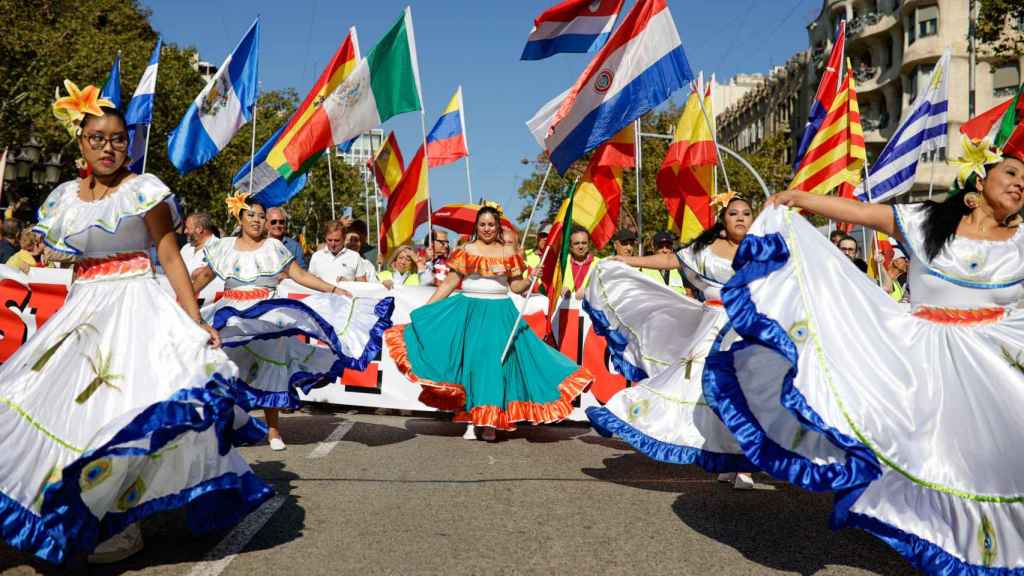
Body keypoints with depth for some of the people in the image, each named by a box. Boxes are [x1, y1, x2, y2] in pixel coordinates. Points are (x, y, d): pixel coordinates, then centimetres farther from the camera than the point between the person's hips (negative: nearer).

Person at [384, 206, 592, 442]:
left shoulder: (508, 251, 8)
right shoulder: (466, 250, 4)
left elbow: (515, 285, 9)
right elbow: (449, 283, 3)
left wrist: (531, 278, -10)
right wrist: (424, 309, -2)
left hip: (499, 313, 1)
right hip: (470, 310, 0)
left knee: (495, 362, -3)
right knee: (470, 361, -2)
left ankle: (490, 423, 6)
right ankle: (470, 420, 6)